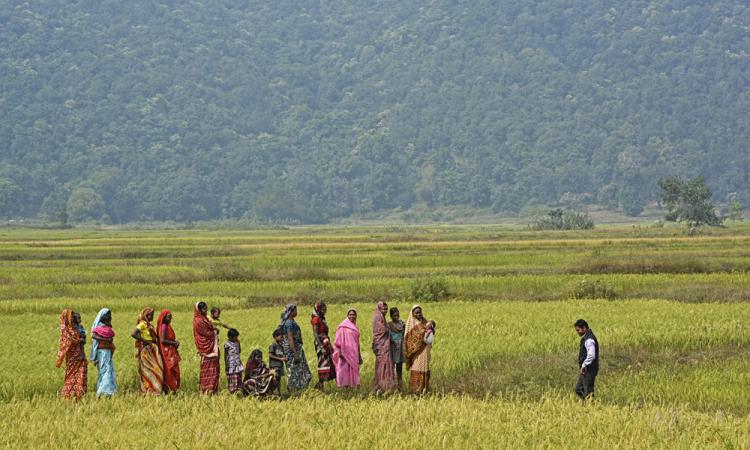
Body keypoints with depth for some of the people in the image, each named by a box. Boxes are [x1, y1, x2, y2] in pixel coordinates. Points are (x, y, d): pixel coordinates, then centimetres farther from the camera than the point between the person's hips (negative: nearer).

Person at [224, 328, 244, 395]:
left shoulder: (236, 343, 7)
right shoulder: (227, 344, -12)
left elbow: (239, 351, 15)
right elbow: (226, 355, -10)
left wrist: (238, 343, 3)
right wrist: (226, 365, -12)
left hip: (238, 363, 7)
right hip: (231, 364, -7)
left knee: (239, 377, 9)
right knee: (232, 378, -2)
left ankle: (239, 389, 17)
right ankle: (232, 390, 5)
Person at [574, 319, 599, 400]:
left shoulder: (589, 340, -20)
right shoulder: (585, 338, 13)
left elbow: (591, 356, -30)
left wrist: (583, 366, -20)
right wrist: (581, 366, 15)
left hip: (589, 371, -11)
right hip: (585, 370, 11)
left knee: (588, 392, -5)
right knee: (578, 389, 16)